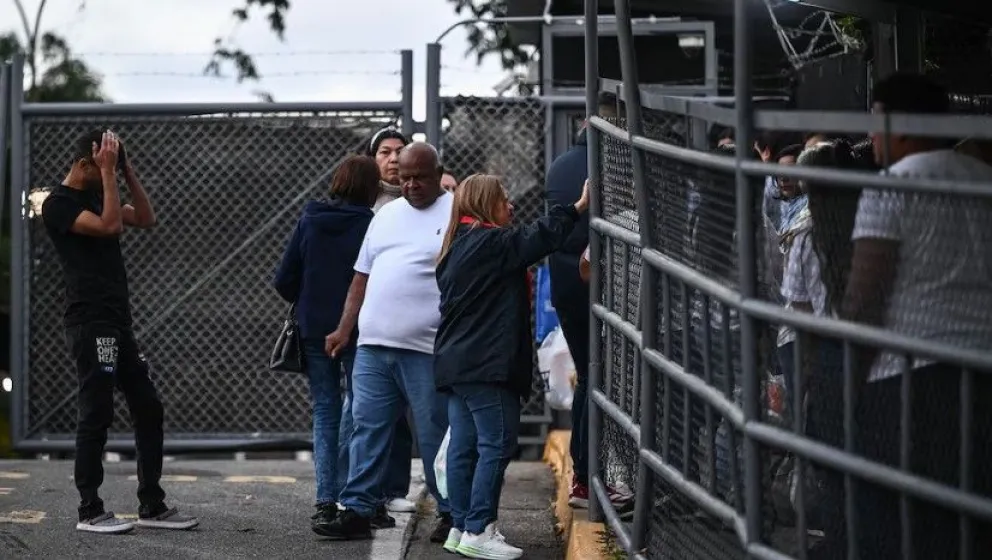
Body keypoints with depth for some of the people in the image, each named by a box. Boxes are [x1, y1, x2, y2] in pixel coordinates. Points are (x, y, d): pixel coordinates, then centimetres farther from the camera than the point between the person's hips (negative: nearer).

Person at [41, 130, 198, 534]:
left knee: (148, 409, 9)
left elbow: (145, 219, 14)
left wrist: (127, 171, 7)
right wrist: (109, 172, -17)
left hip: (118, 324, 10)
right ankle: (90, 512, -1)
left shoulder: (97, 196, 20)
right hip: (90, 326, -9)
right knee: (97, 416, -7)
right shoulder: (59, 205, -9)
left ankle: (152, 506, 15)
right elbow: (110, 225, -22)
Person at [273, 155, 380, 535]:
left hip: (314, 331, 3)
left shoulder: (309, 221, 0)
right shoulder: (372, 226, -10)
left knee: (325, 414, 9)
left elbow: (284, 281, 1)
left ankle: (325, 503, 1)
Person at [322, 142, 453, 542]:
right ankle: (357, 510, 8)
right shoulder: (386, 215, 18)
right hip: (373, 345, 6)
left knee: (435, 436, 0)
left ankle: (452, 514, 10)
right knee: (367, 428, 5)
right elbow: (362, 277, 21)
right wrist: (344, 329, 16)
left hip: (427, 349, -5)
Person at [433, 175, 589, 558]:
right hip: (486, 365, -10)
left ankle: (461, 529, 12)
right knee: (497, 444, -7)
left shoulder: (457, 246, 18)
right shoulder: (491, 243, -12)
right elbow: (540, 238, -16)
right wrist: (579, 208, -8)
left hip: (455, 364, 10)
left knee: (464, 447, 9)